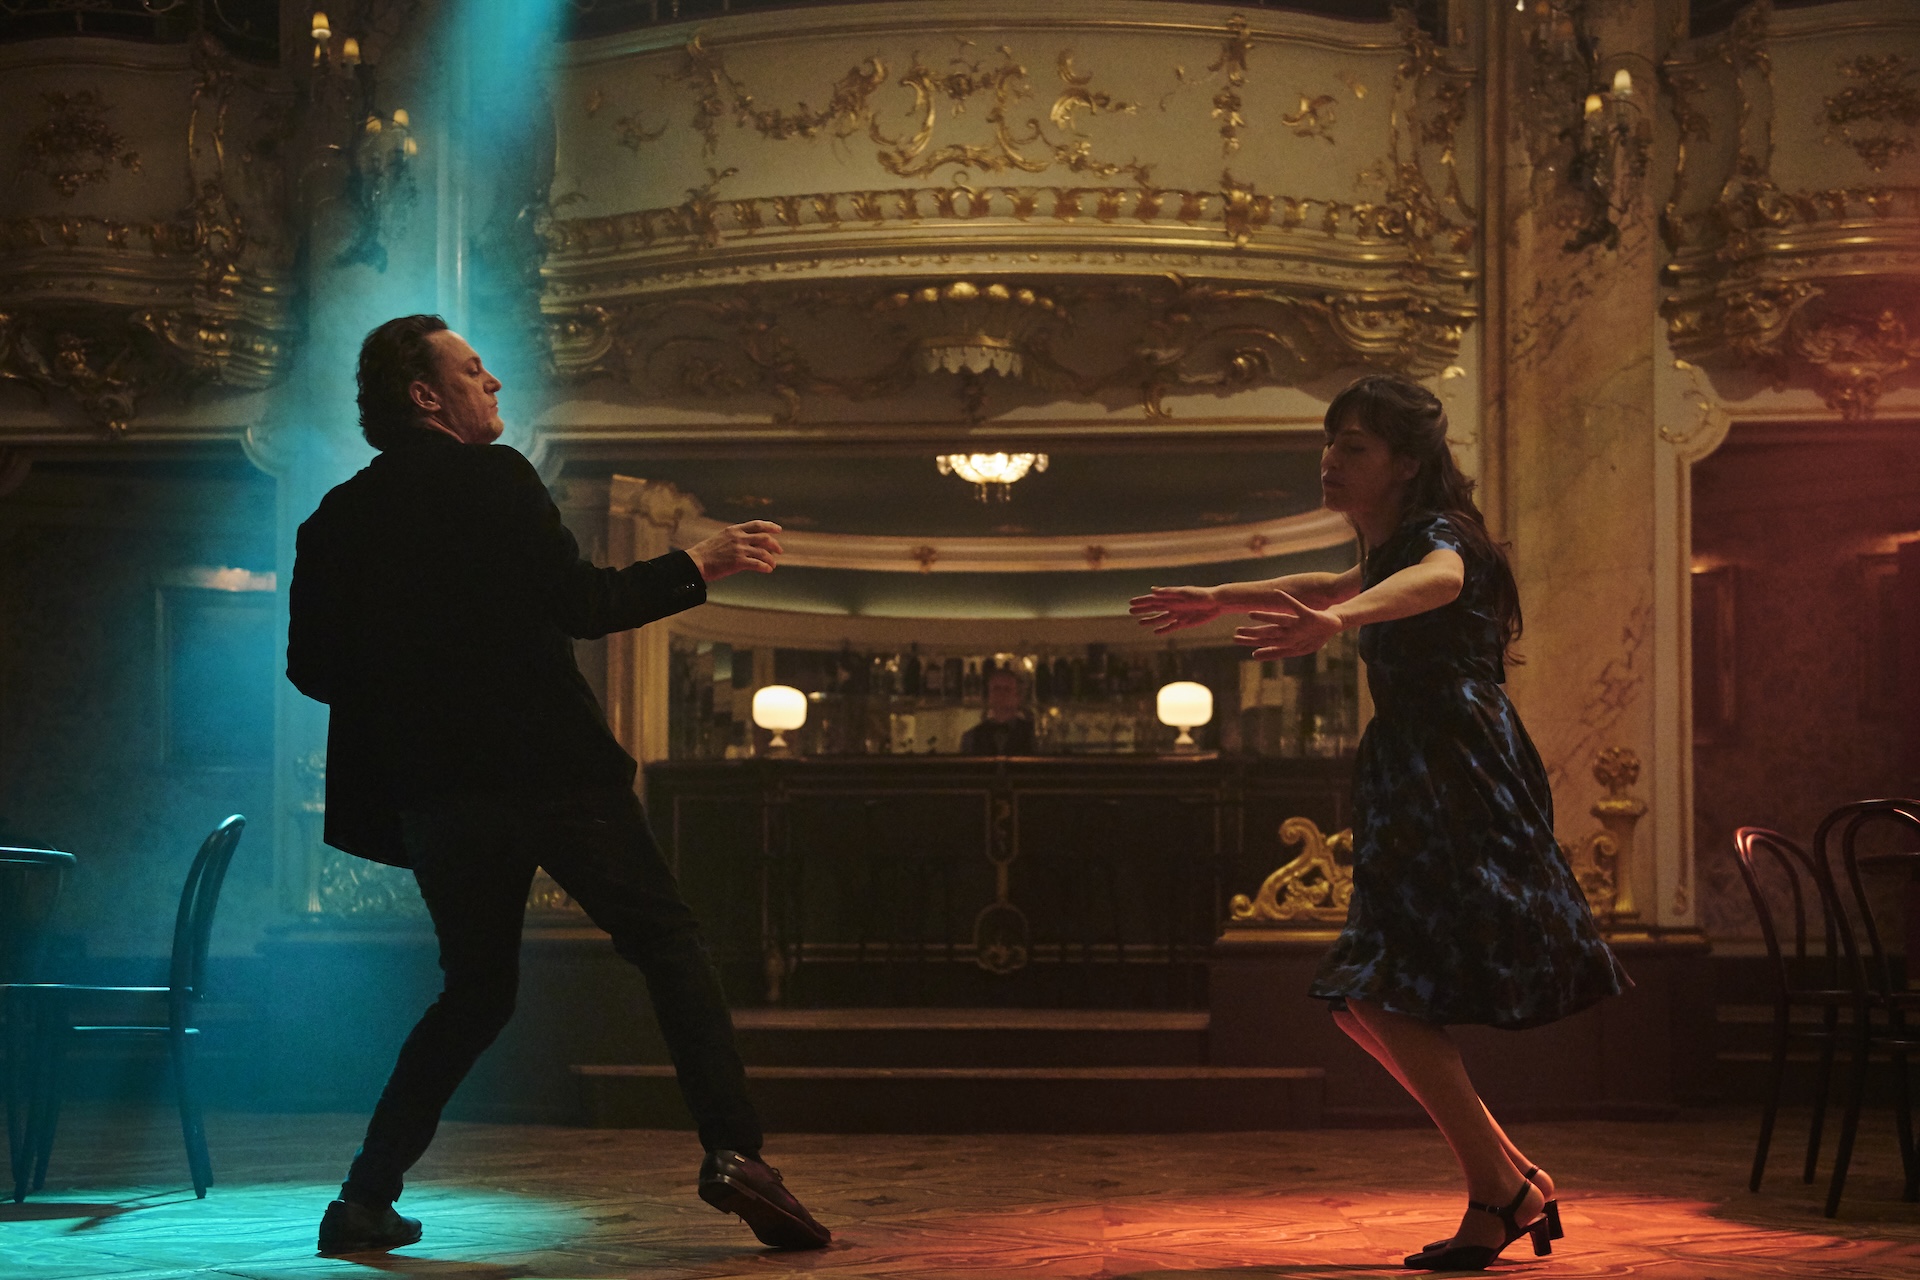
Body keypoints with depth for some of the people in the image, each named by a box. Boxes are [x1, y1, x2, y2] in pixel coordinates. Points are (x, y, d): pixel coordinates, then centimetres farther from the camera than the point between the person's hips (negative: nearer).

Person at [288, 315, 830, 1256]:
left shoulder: (338, 519, 11)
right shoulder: (491, 479, -5)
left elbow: (311, 667, 11)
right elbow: (579, 605, -11)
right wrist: (698, 566, -1)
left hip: (437, 790, 6)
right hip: (548, 765, -6)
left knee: (476, 992, 19)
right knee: (668, 944, 1)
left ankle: (367, 1198, 13)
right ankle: (733, 1153, -12)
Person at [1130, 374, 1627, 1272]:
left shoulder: (1436, 534, -10)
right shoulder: (1391, 548, 21)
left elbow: (1435, 580, -36)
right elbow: (1331, 587, 44)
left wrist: (1339, 619, -56)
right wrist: (1218, 600, 50)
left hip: (1460, 784, -10)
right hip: (1418, 792, 10)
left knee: (1384, 992, -17)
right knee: (1368, 1002, 9)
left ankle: (1499, 1196, -10)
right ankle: (1515, 1182, 13)